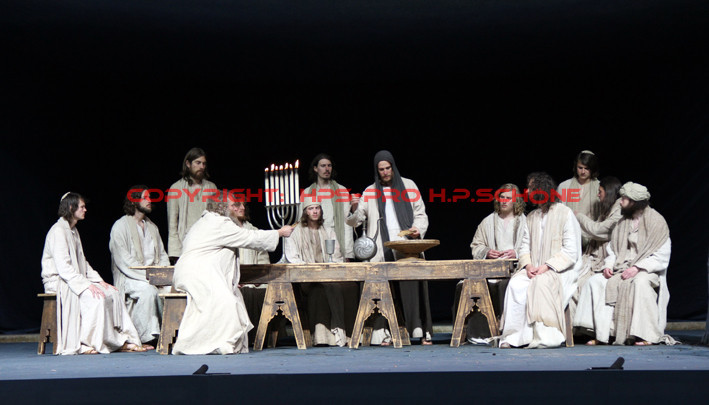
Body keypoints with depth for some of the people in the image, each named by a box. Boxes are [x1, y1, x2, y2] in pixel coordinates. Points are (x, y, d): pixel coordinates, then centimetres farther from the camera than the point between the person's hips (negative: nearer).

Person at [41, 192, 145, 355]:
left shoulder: (73, 231, 18)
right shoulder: (58, 231, -13)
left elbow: (82, 264, 21)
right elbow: (63, 267, -22)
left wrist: (99, 281, 7)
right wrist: (87, 285, -27)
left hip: (75, 279, 9)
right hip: (57, 281, -9)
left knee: (112, 294, -8)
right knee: (96, 298, -28)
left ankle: (123, 341, -8)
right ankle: (83, 344, -22)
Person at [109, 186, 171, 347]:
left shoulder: (152, 227, 20)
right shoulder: (121, 226, -3)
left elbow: (162, 255, 20)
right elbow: (124, 261, -12)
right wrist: (148, 276, -20)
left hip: (154, 275, 6)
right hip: (128, 278, -6)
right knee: (148, 290, -35)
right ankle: (145, 336, -27)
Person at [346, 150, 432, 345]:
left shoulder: (408, 186, 15)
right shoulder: (370, 192, 16)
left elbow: (420, 214, 16)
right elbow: (354, 222, 12)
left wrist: (418, 228, -5)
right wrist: (354, 209, -9)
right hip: (383, 250, 1)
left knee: (413, 286, -9)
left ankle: (423, 331, -9)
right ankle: (384, 333, -7)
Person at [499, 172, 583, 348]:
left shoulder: (565, 213, -3)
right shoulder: (532, 217, 17)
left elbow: (571, 251, -9)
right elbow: (525, 245, 14)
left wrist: (547, 266, -18)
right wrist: (528, 265, -8)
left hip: (561, 270, -5)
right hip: (534, 269, 5)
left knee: (542, 283, -36)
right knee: (516, 284, -26)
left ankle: (546, 337, -31)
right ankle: (513, 336, -26)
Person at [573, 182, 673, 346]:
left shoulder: (656, 221, -5)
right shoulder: (622, 223, 15)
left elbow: (662, 257, -11)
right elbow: (612, 250, 20)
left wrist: (637, 268, -21)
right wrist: (608, 265, -1)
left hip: (649, 271, -6)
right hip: (622, 269, 7)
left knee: (640, 282, -39)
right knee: (596, 281, -14)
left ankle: (649, 335, -33)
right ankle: (601, 333, -16)